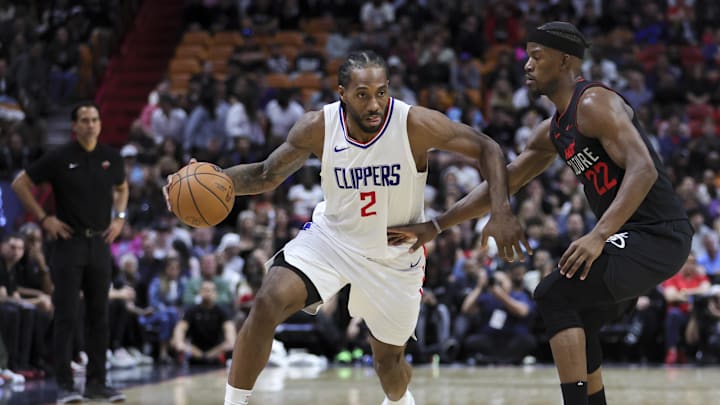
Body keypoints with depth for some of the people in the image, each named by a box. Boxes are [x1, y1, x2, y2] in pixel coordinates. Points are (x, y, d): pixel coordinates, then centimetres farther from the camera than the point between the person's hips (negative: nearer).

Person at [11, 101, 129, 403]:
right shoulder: (59, 158, -6)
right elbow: (20, 184, -1)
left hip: (100, 243, 4)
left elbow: (122, 188, 25)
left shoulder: (111, 157, 5)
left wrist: (119, 217, 9)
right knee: (66, 317, -5)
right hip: (69, 242, -4)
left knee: (99, 317, 7)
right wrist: (43, 219, -6)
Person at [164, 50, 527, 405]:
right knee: (268, 303, -26)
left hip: (395, 254, 0)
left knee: (388, 357, 15)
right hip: (332, 238, 0)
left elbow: (486, 149, -17)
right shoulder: (318, 127, -19)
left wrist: (500, 213, -30)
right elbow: (266, 175, -6)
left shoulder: (415, 125, -26)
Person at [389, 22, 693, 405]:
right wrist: (433, 226, 21)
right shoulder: (553, 131, 16)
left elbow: (643, 169, -25)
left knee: (554, 296, -15)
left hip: (656, 235, -10)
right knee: (574, 322, 16)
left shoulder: (594, 104, -13)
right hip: (638, 236, 10)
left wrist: (599, 235, -33)